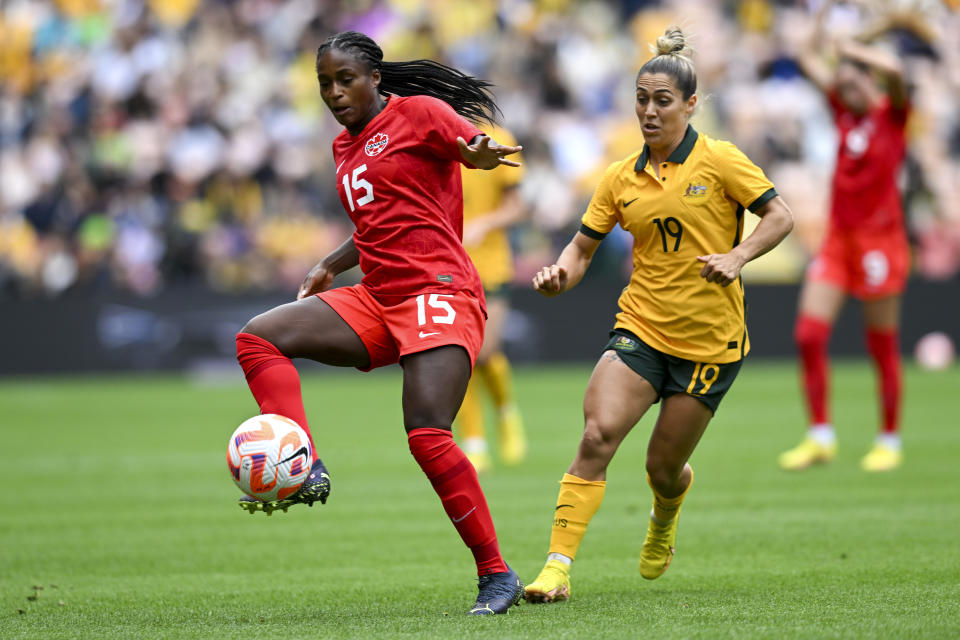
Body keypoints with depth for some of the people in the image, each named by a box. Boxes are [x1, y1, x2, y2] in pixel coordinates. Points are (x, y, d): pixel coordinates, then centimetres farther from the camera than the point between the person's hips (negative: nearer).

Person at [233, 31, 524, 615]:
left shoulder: (418, 112, -1)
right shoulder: (345, 148, 21)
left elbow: (486, 149, -13)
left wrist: (480, 152, -36)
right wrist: (331, 266, 21)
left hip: (437, 292, -8)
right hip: (377, 299, 8)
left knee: (427, 435, -21)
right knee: (259, 338, -9)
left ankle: (497, 575, -13)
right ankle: (305, 472, -20)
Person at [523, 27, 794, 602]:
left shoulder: (720, 160, -5)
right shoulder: (622, 178, 6)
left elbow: (781, 216, -4)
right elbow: (584, 246, 11)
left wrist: (736, 257, -20)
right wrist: (560, 275, -11)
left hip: (709, 340, -2)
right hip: (640, 328, 2)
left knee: (664, 469, 5)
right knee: (598, 435, -20)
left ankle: (665, 518, 45)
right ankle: (558, 566, -21)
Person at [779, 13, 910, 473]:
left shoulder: (893, 114, -5)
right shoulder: (844, 111, 9)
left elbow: (893, 71, -25)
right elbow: (810, 61, 17)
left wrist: (854, 50, -12)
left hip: (879, 240, -6)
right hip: (838, 239, 6)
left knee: (883, 347, 0)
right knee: (809, 334, -4)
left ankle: (889, 441, 12)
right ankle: (820, 436, 3)